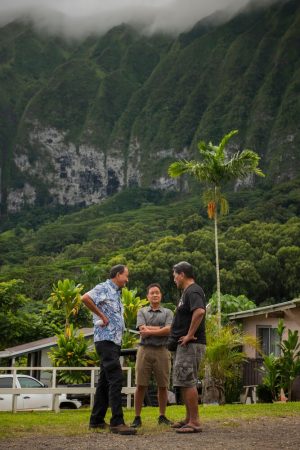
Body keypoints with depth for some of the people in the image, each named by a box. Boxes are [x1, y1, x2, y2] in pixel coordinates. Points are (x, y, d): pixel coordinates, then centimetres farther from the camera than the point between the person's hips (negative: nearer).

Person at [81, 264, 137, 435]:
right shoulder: (104, 288, -7)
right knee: (116, 378, -15)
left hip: (115, 341, 10)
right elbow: (85, 298, -25)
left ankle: (97, 420, 18)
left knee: (105, 380, 12)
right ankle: (117, 422, -16)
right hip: (106, 339, -10)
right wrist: (101, 316, -18)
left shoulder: (117, 293, 20)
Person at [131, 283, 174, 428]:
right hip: (145, 350, 0)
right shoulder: (142, 312, 10)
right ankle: (137, 417, 4)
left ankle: (162, 416, 17)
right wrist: (161, 329, -8)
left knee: (163, 386, 5)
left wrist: (150, 331, -9)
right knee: (140, 385, -2)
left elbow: (169, 330, -7)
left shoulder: (168, 312, 10)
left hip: (162, 351, 1)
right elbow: (142, 331, -5)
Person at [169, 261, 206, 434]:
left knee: (188, 382, -8)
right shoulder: (188, 292, 18)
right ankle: (189, 419, 22)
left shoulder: (193, 291, -14)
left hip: (191, 344, -10)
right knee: (185, 382, 14)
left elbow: (200, 311, -32)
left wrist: (190, 335, -26)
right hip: (185, 345, 10)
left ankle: (194, 422, -4)